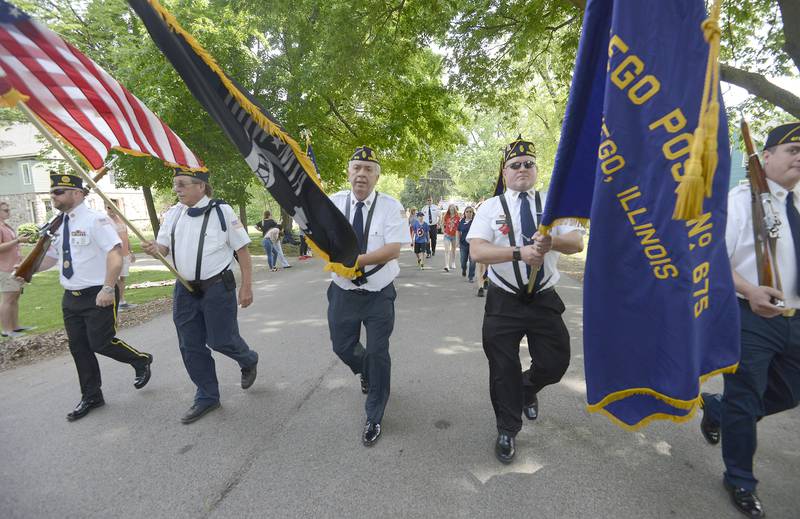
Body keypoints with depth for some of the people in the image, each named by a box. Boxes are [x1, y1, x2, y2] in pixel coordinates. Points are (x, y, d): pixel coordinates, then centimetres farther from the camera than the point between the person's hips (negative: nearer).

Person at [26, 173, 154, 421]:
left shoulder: (95, 219, -14)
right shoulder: (59, 225, 10)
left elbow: (115, 254, -24)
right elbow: (52, 256, 24)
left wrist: (108, 289, -30)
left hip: (98, 296, -8)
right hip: (71, 297, 8)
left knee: (101, 343, -6)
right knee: (78, 348, 13)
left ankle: (141, 360, 24)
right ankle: (91, 397, 29)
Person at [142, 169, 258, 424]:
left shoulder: (221, 211, -10)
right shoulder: (173, 214, 6)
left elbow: (242, 250, -8)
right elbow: (164, 247, 10)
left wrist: (246, 286, -11)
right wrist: (154, 248, -15)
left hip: (217, 288, -6)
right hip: (185, 289, 6)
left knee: (221, 341, 0)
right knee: (191, 347, 10)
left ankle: (249, 360, 35)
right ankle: (207, 397, 27)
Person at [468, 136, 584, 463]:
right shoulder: (491, 207, -2)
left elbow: (577, 242, -10)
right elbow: (477, 251, -17)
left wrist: (552, 242, -32)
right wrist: (519, 252, -30)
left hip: (544, 299, 2)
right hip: (504, 301, -2)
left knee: (556, 361, 9)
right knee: (503, 369, 7)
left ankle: (528, 388, 45)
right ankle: (507, 431, 30)